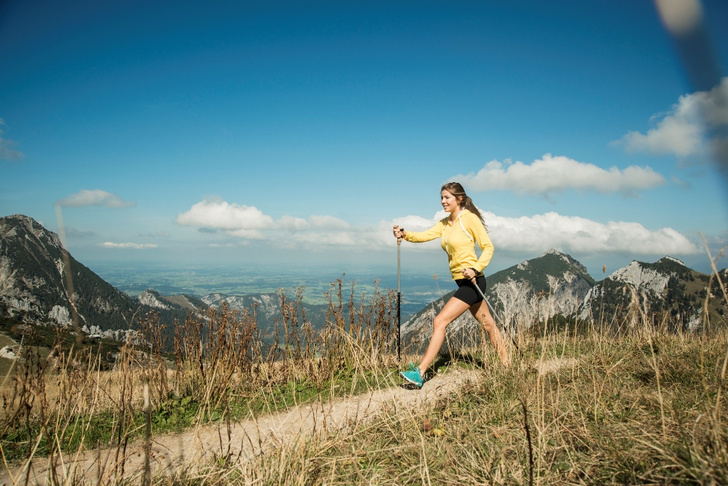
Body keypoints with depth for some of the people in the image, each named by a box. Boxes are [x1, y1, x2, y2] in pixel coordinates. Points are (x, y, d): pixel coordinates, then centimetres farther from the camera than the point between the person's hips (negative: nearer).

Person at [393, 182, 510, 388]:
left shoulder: (469, 218, -11)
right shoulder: (445, 223, 12)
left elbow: (488, 247, -11)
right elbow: (425, 235, -2)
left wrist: (476, 268, -25)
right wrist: (405, 234, -20)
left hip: (472, 282, -9)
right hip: (464, 283, 9)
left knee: (440, 322, -13)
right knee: (488, 324, 19)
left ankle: (419, 373, -11)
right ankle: (507, 366, 33)